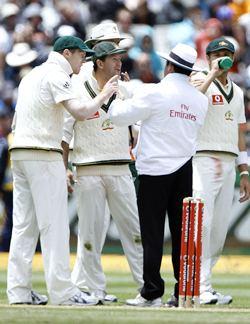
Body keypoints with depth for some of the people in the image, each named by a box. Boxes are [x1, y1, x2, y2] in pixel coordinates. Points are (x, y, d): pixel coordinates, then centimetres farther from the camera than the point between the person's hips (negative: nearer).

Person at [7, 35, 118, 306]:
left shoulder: (31, 75, 22)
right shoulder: (56, 75, -7)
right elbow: (81, 112, -18)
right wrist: (105, 94, -4)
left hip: (19, 152, 9)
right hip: (44, 155, -9)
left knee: (24, 224, 7)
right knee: (54, 223, -8)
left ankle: (18, 290, 5)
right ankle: (61, 291, -10)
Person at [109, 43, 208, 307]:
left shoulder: (154, 93, -11)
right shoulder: (200, 100, 7)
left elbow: (119, 116, -7)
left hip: (155, 171, -5)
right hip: (184, 170, 5)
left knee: (152, 233, -1)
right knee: (182, 231, 7)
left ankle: (152, 293, -1)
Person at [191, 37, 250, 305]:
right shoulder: (200, 81, 0)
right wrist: (213, 73, -20)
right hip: (203, 160, -7)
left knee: (220, 229, 5)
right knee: (201, 225, -13)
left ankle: (199, 283, 14)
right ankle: (200, 290, -16)